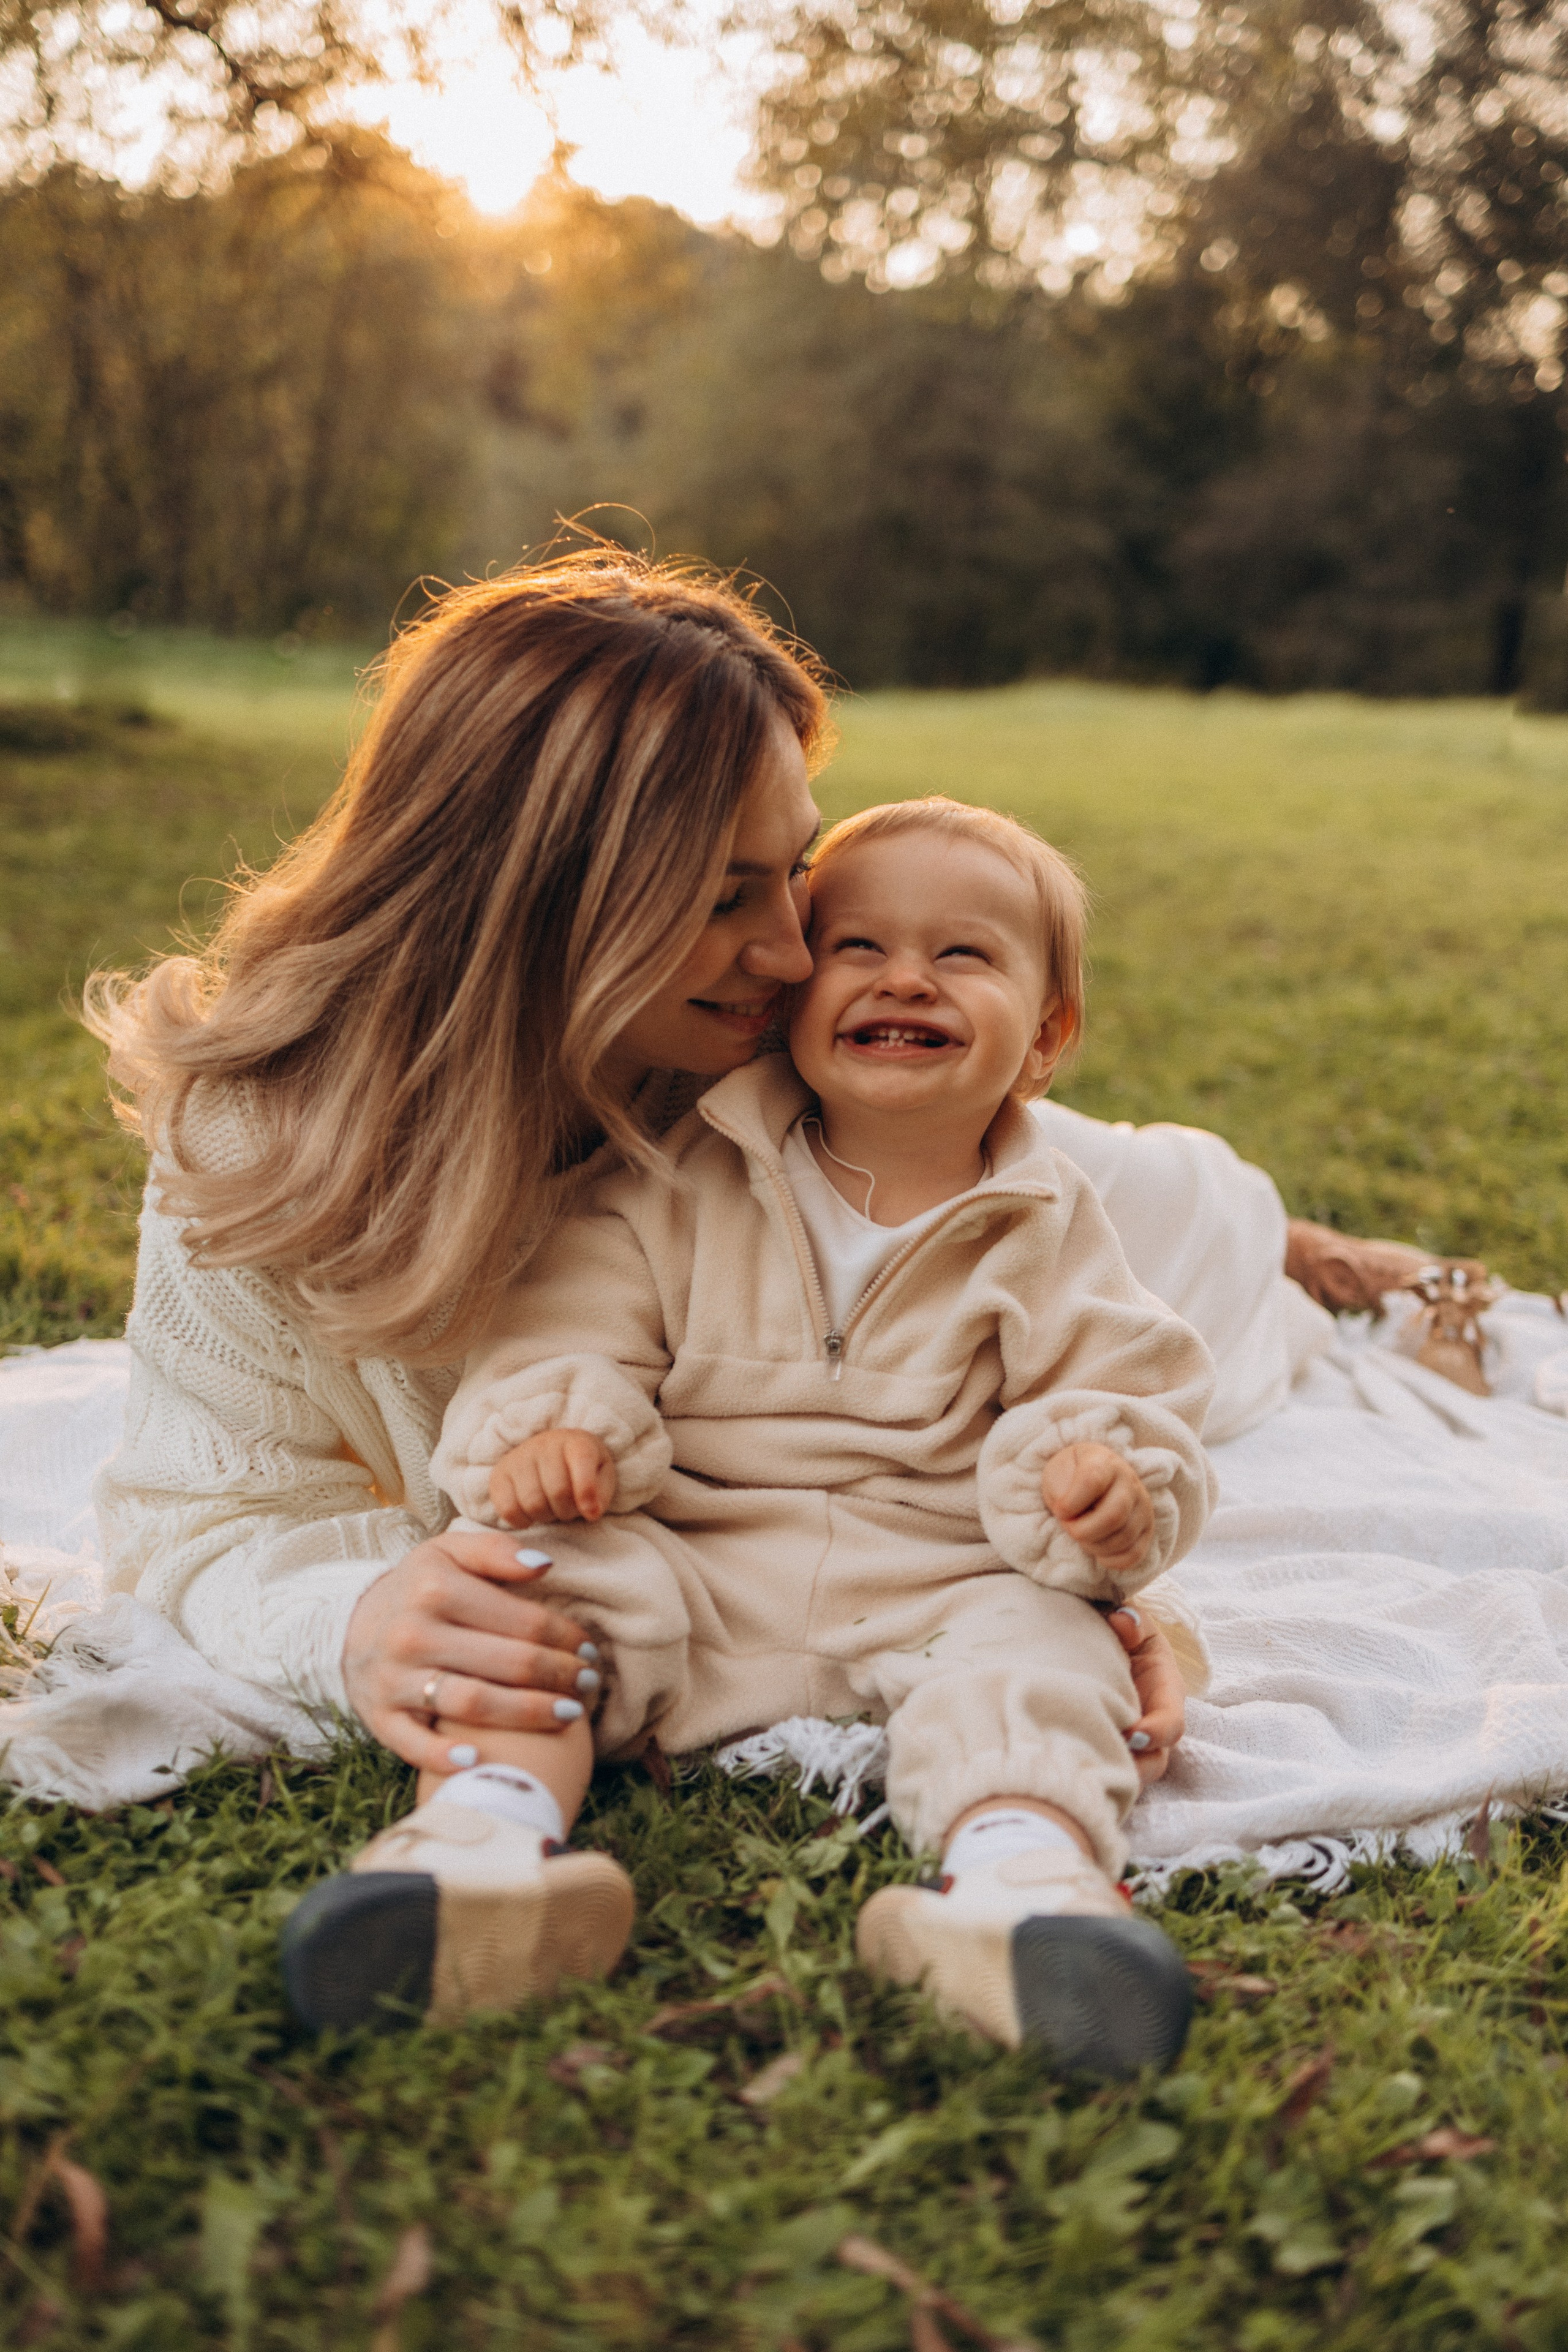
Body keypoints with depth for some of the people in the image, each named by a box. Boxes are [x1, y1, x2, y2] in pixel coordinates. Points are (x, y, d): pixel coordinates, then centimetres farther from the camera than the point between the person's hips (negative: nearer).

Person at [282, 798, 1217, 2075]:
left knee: (1035, 1641, -27)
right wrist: (549, 1426, -21)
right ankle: (483, 1826, -47)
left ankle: (1025, 1875, -53)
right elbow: (575, 1322, 1)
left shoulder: (1050, 1233, 6)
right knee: (550, 1582, -24)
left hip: (932, 1586, 0)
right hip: (690, 1559, 1)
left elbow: (1117, 1391, 4)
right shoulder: (686, 1181, 5)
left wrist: (1114, 1481, -21)